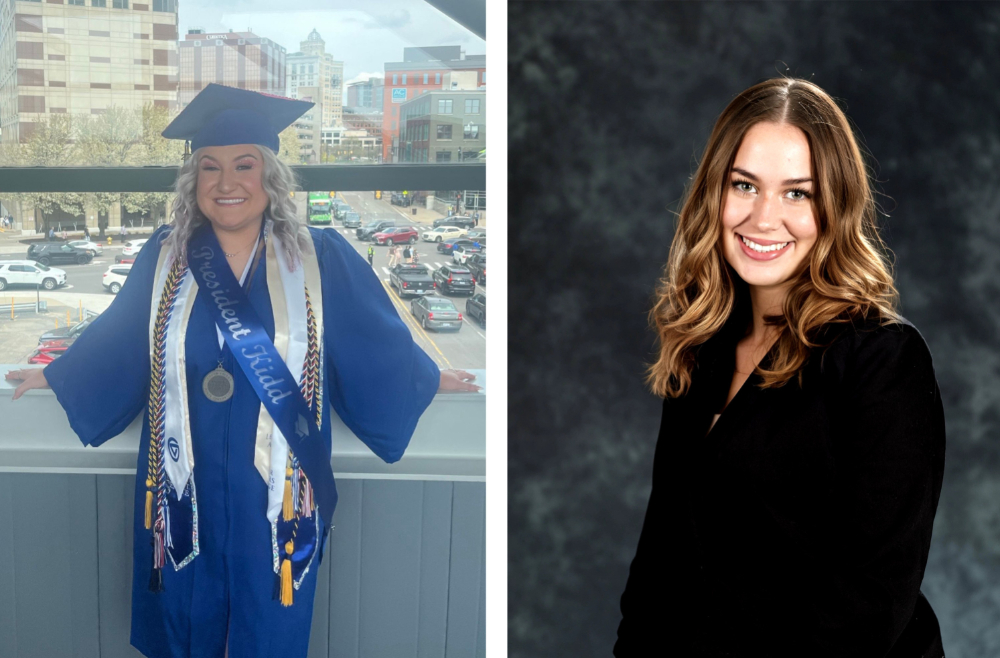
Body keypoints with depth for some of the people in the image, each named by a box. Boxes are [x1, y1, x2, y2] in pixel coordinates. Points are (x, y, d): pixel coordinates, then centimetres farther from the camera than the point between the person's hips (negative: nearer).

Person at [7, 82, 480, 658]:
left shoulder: (322, 259, -7)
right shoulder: (166, 257, -2)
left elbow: (375, 339, 6)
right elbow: (118, 338, 12)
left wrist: (426, 379, 16)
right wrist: (57, 375, 22)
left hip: (280, 495, -1)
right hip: (185, 490, 2)